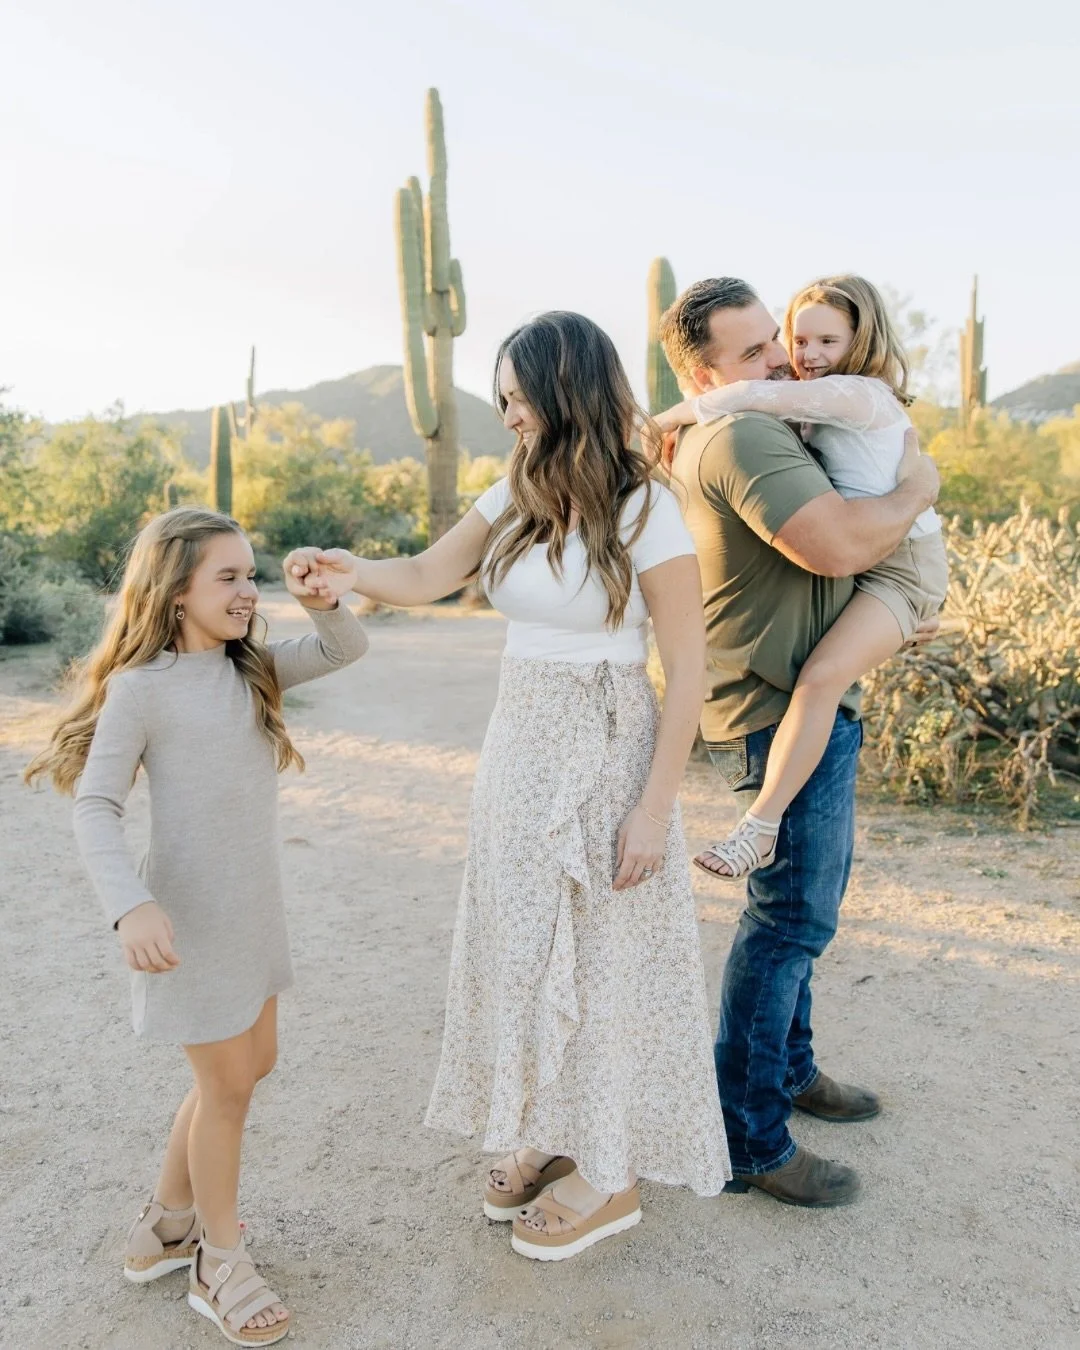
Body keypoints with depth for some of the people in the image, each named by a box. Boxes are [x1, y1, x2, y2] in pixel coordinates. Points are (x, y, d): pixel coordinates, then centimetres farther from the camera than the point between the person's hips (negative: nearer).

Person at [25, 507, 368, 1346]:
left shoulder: (255, 670, 4)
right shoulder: (140, 687, -14)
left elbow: (348, 650, 5)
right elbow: (96, 806, -16)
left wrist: (322, 602, -15)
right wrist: (131, 905, -28)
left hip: (256, 909, 7)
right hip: (192, 920, -7)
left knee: (253, 1064, 18)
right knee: (227, 1084, 4)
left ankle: (169, 1221, 39)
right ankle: (221, 1267, 26)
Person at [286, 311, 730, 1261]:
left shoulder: (647, 512, -13)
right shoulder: (518, 498, 4)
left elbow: (687, 671, -13)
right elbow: (428, 576, 3)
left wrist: (655, 806, -15)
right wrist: (355, 575, -20)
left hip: (605, 758, -6)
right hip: (518, 748, 6)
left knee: (603, 957, 7)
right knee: (525, 946, 15)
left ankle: (610, 1173, 28)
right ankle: (547, 1134, 38)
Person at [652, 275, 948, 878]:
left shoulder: (860, 394, -16)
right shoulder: (824, 408, 14)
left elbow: (752, 395, -26)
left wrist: (668, 420, -16)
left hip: (901, 565, -11)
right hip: (847, 562, 11)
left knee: (820, 677, -27)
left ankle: (760, 828, -26)